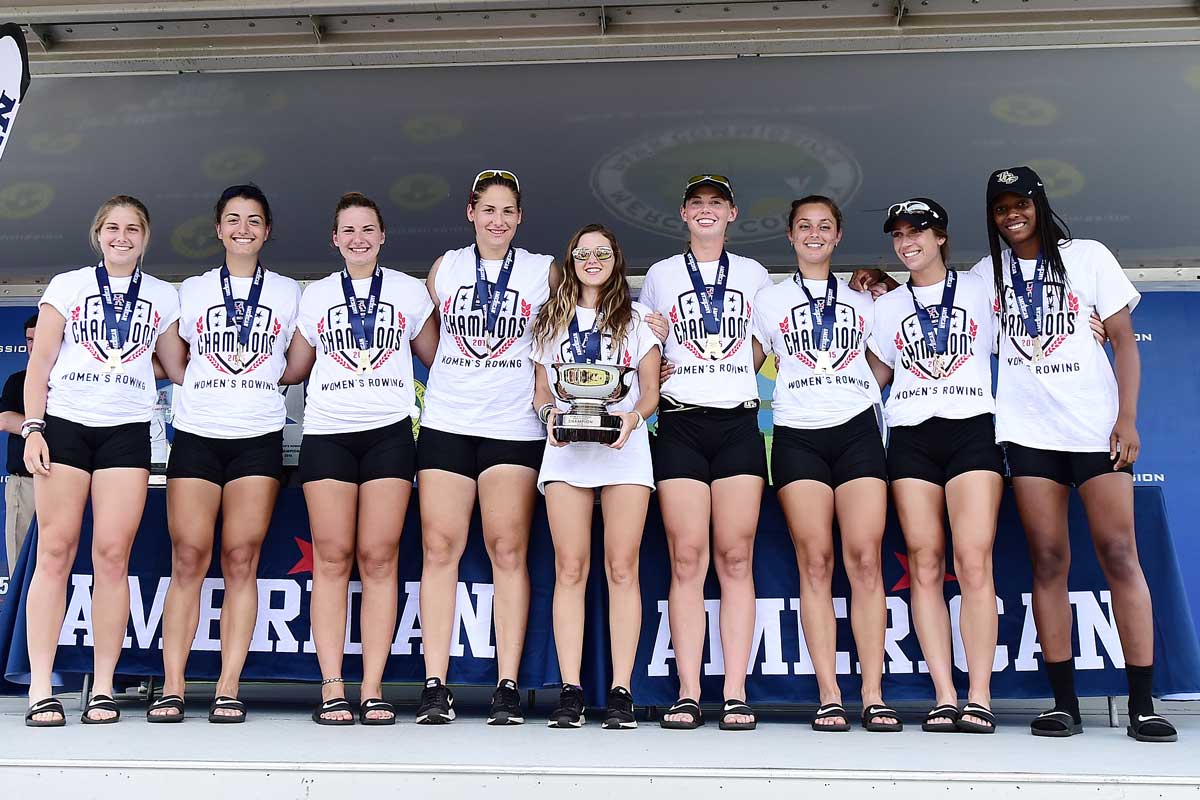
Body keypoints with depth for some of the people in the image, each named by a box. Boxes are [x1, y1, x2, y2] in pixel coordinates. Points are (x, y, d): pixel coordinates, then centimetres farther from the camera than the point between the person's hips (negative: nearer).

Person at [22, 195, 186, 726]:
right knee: (55, 552, -5)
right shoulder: (67, 285, 11)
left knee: (112, 555, -6)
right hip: (65, 423, -1)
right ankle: (40, 691, -2)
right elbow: (40, 363, 6)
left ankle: (103, 688, 1)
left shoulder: (162, 296, 15)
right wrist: (32, 428, -3)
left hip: (127, 431, 1)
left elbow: (179, 366, 19)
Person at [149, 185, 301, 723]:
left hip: (258, 437, 0)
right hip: (196, 432, 1)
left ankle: (228, 690, -3)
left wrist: (261, 379, 5)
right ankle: (172, 688, -2)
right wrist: (202, 385, 5)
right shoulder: (192, 290, 14)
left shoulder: (288, 293, 12)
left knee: (242, 559, -6)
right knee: (188, 558, -6)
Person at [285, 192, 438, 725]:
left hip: (388, 433, 0)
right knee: (332, 558, -5)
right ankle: (332, 690, -2)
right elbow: (294, 368, 20)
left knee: (379, 559, -6)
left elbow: (435, 359, 17)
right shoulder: (315, 295, 15)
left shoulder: (409, 291, 13)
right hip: (327, 433, 1)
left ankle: (373, 691, -3)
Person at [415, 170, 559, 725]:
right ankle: (435, 687, 1)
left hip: (514, 427, -1)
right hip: (446, 423, 1)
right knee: (439, 549, -3)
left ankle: (508, 687, 1)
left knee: (508, 552, -5)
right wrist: (457, 375, 13)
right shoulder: (444, 268, 11)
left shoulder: (544, 272, 7)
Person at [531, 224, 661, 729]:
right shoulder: (551, 321, 18)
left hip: (624, 447, -1)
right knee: (570, 569, -4)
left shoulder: (637, 319, 14)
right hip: (565, 448, 1)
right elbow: (541, 390, 16)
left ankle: (621, 692, -4)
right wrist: (550, 414, -6)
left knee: (622, 568, -6)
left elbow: (651, 392, 9)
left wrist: (632, 417, -12)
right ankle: (569, 691, -2)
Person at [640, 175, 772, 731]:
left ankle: (735, 695, -2)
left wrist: (744, 376, 0)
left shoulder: (754, 274, 15)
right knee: (686, 559, -6)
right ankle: (688, 695, -3)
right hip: (681, 424, 0)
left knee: (736, 559, -4)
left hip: (738, 424, 1)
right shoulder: (660, 276, 13)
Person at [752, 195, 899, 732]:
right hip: (798, 435, -1)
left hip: (856, 430, 1)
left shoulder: (862, 302, 21)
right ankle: (829, 697, -5)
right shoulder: (769, 300, 16)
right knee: (815, 562, -8)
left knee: (865, 559, -9)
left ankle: (873, 696, -7)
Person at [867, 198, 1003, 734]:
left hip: (972, 431, -2)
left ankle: (979, 697, -11)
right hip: (911, 438, 2)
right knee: (925, 566, -5)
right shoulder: (886, 307, 19)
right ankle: (944, 697, -3)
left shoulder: (980, 290, 14)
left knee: (973, 563, -13)